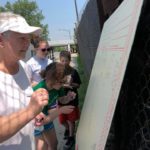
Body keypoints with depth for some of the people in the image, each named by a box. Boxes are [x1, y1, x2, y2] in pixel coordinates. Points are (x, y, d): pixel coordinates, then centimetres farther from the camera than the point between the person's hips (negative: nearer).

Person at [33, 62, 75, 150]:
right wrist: (61, 110, -37)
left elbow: (62, 100, 1)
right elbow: (41, 120, -33)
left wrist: (68, 97, -22)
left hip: (47, 118, 6)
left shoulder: (57, 86, -19)